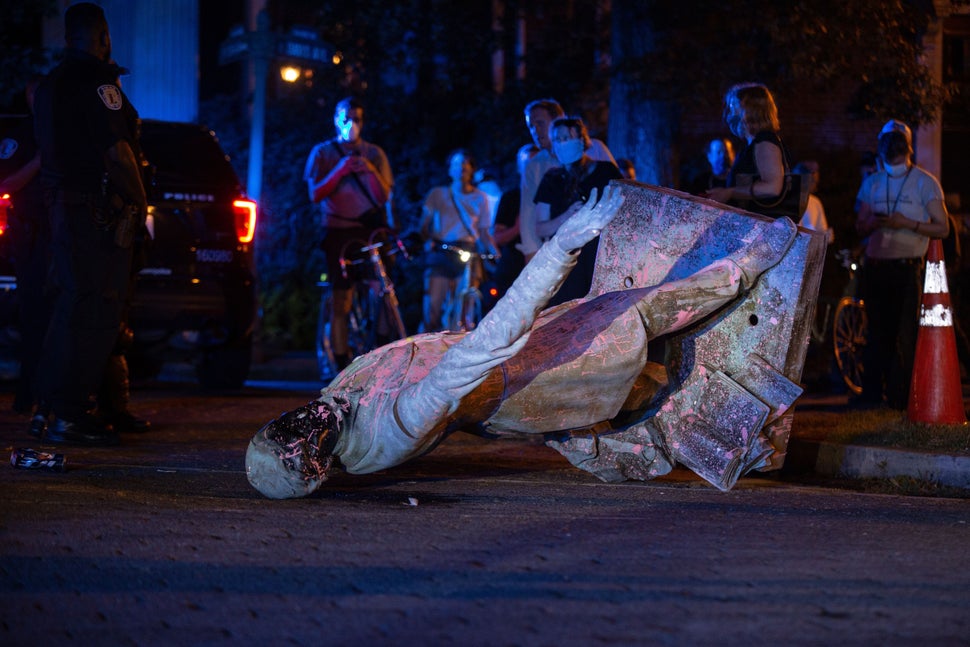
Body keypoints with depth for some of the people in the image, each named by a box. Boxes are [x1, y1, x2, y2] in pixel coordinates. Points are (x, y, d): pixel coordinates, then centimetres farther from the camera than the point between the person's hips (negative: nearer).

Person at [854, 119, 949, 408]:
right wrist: (875, 222, -5)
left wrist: (908, 223, -16)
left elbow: (942, 228, -2)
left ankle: (899, 396, -5)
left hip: (907, 267, -4)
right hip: (875, 264, 4)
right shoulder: (872, 183, 15)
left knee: (903, 334, -7)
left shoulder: (924, 183, 1)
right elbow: (860, 227, 18)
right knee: (877, 331, 6)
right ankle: (872, 392, 9)